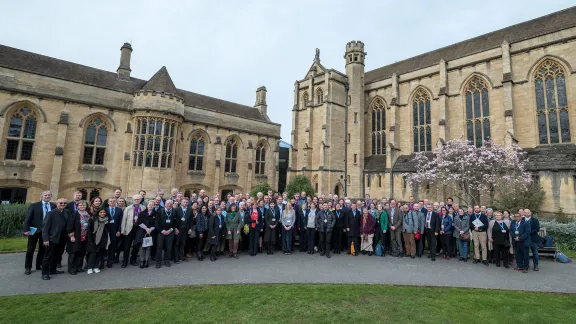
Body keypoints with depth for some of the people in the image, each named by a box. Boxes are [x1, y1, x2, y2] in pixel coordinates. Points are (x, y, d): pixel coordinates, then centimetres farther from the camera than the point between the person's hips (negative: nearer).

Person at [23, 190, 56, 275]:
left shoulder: (54, 206, 1)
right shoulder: (34, 205, -5)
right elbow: (28, 218, -8)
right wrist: (26, 229, -15)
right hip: (34, 230, -2)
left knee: (43, 249, 11)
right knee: (31, 249, 8)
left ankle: (39, 265, 24)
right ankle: (27, 267, 19)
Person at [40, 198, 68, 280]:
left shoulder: (67, 212, 4)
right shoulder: (51, 213, -11)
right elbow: (45, 226, -13)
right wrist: (45, 239, -17)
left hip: (61, 239, 6)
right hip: (52, 238, -5)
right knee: (48, 257, 4)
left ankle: (53, 270, 30)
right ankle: (45, 273, 15)